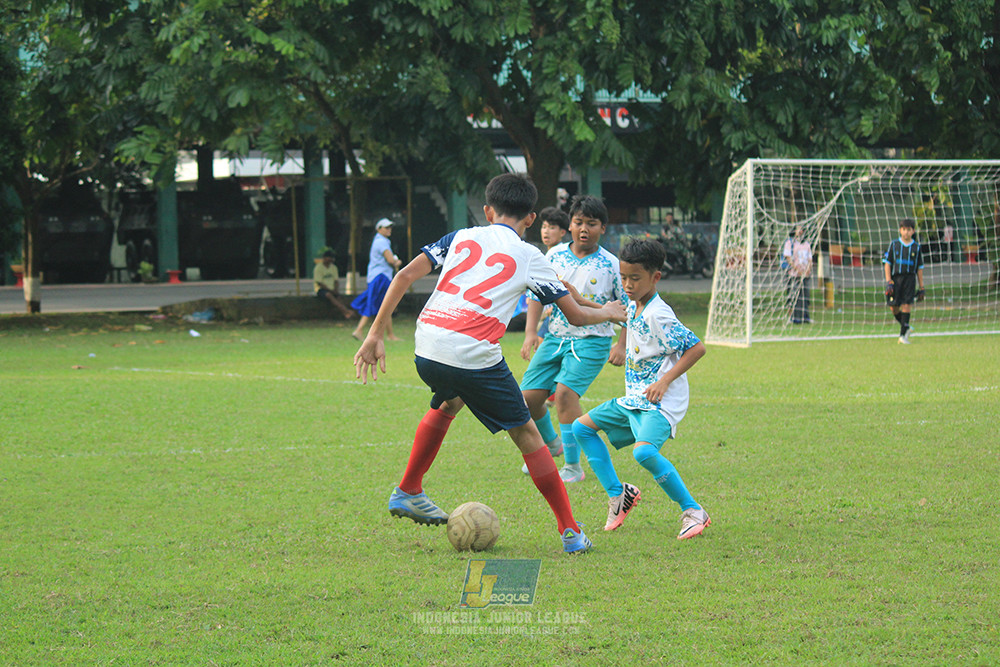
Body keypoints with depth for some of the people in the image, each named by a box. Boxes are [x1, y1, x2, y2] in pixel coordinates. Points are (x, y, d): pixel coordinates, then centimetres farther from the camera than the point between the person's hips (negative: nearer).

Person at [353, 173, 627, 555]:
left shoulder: (461, 237, 18)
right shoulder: (529, 257, 11)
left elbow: (405, 275, 8)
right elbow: (577, 316, 15)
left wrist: (375, 335, 10)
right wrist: (609, 313, 37)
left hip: (427, 348, 4)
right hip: (474, 355, -4)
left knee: (448, 403, 36)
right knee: (525, 434, 9)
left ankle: (407, 493, 39)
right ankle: (570, 533, 9)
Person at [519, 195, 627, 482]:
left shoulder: (610, 265, -6)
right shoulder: (555, 257, 2)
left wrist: (621, 346, -7)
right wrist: (530, 332, -2)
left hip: (591, 342, -4)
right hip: (555, 337, 4)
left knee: (565, 391, -24)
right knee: (529, 396, -2)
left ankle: (573, 466, -14)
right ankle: (550, 442, 32)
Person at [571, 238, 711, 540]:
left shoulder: (658, 316, -19)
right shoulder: (633, 308, 7)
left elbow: (697, 348, -20)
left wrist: (665, 381, -23)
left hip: (660, 402, -10)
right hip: (633, 399, 10)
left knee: (644, 451, -32)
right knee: (582, 427, 14)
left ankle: (693, 512, -21)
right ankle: (618, 494, 14)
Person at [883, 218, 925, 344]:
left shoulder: (916, 247, 8)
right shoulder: (894, 245, 7)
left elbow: (920, 268, 11)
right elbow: (887, 262, 5)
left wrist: (921, 287, 10)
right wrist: (888, 280, -6)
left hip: (910, 278, -1)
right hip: (895, 278, 1)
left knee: (906, 305, -13)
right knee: (894, 308, -2)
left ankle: (903, 335, -10)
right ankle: (905, 326, 24)